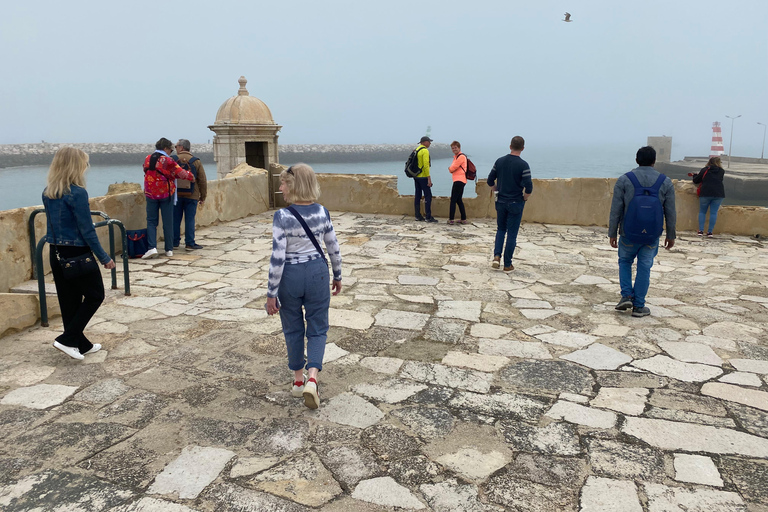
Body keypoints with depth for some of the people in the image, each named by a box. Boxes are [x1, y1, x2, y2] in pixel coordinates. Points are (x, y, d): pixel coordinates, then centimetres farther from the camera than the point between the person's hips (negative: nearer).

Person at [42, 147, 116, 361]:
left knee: (68, 301, 14)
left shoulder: (47, 193, 6)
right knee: (95, 295, 9)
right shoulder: (77, 193, -18)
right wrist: (104, 258, -10)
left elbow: (55, 224, 13)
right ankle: (67, 339, 4)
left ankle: (82, 345, 24)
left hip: (56, 253, 8)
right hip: (77, 254, -8)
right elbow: (87, 230, -17)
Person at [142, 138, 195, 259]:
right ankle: (169, 249, 10)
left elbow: (146, 172, 13)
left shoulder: (147, 159, 4)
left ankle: (152, 247, -9)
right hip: (166, 194, -3)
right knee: (168, 222, 6)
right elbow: (180, 173, -10)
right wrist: (191, 177, 8)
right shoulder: (167, 160, -10)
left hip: (151, 194, 3)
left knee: (151, 221, 7)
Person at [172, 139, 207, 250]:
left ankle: (174, 242, 14)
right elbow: (202, 181, 1)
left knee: (175, 219, 8)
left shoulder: (172, 160, 0)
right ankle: (189, 243, 2)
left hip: (175, 195, 1)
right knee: (190, 220, 2)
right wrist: (203, 197, 8)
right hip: (192, 196, -1)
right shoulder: (196, 162, 0)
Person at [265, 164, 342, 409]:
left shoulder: (282, 216, -17)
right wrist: (337, 276, 17)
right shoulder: (322, 212, -5)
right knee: (318, 329, 12)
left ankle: (298, 380, 30)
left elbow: (277, 258, -17)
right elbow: (334, 248, 3)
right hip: (317, 274, 2)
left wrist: (271, 293, -10)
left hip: (290, 276, -2)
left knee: (293, 329, 17)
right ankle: (312, 378, -6)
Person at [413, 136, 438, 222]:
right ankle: (428, 217, -7)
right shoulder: (425, 151, -14)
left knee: (417, 196, 11)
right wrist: (429, 178, -19)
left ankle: (418, 216, 14)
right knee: (428, 196, -5)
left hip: (416, 176, 9)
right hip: (423, 177, -9)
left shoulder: (416, 150, 13)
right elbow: (426, 165, -20)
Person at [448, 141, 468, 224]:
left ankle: (451, 219, -10)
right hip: (458, 180, 11)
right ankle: (463, 219, 15)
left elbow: (452, 168, -12)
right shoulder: (456, 157, 22)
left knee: (453, 200, -10)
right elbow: (452, 168, 20)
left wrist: (450, 168, 9)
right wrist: (451, 168, -1)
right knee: (458, 200, 13)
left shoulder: (461, 156, -10)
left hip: (459, 180, -11)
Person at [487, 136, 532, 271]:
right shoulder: (523, 165, -13)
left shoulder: (499, 161, 0)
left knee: (501, 229, 20)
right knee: (512, 234, 5)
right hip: (516, 203, -3)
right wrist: (525, 198, 0)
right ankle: (507, 265, 10)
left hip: (500, 202, 4)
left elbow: (490, 181, 5)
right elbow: (529, 187, -18)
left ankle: (497, 255, 1)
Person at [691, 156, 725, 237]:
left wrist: (695, 175, 29)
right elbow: (720, 180, 18)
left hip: (705, 194, -1)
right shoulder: (721, 171, 8)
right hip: (719, 194, 1)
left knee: (702, 212, 8)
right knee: (713, 212, 2)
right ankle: (710, 232, -1)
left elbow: (695, 181, 8)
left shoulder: (704, 170, 4)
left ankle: (701, 231, -1)